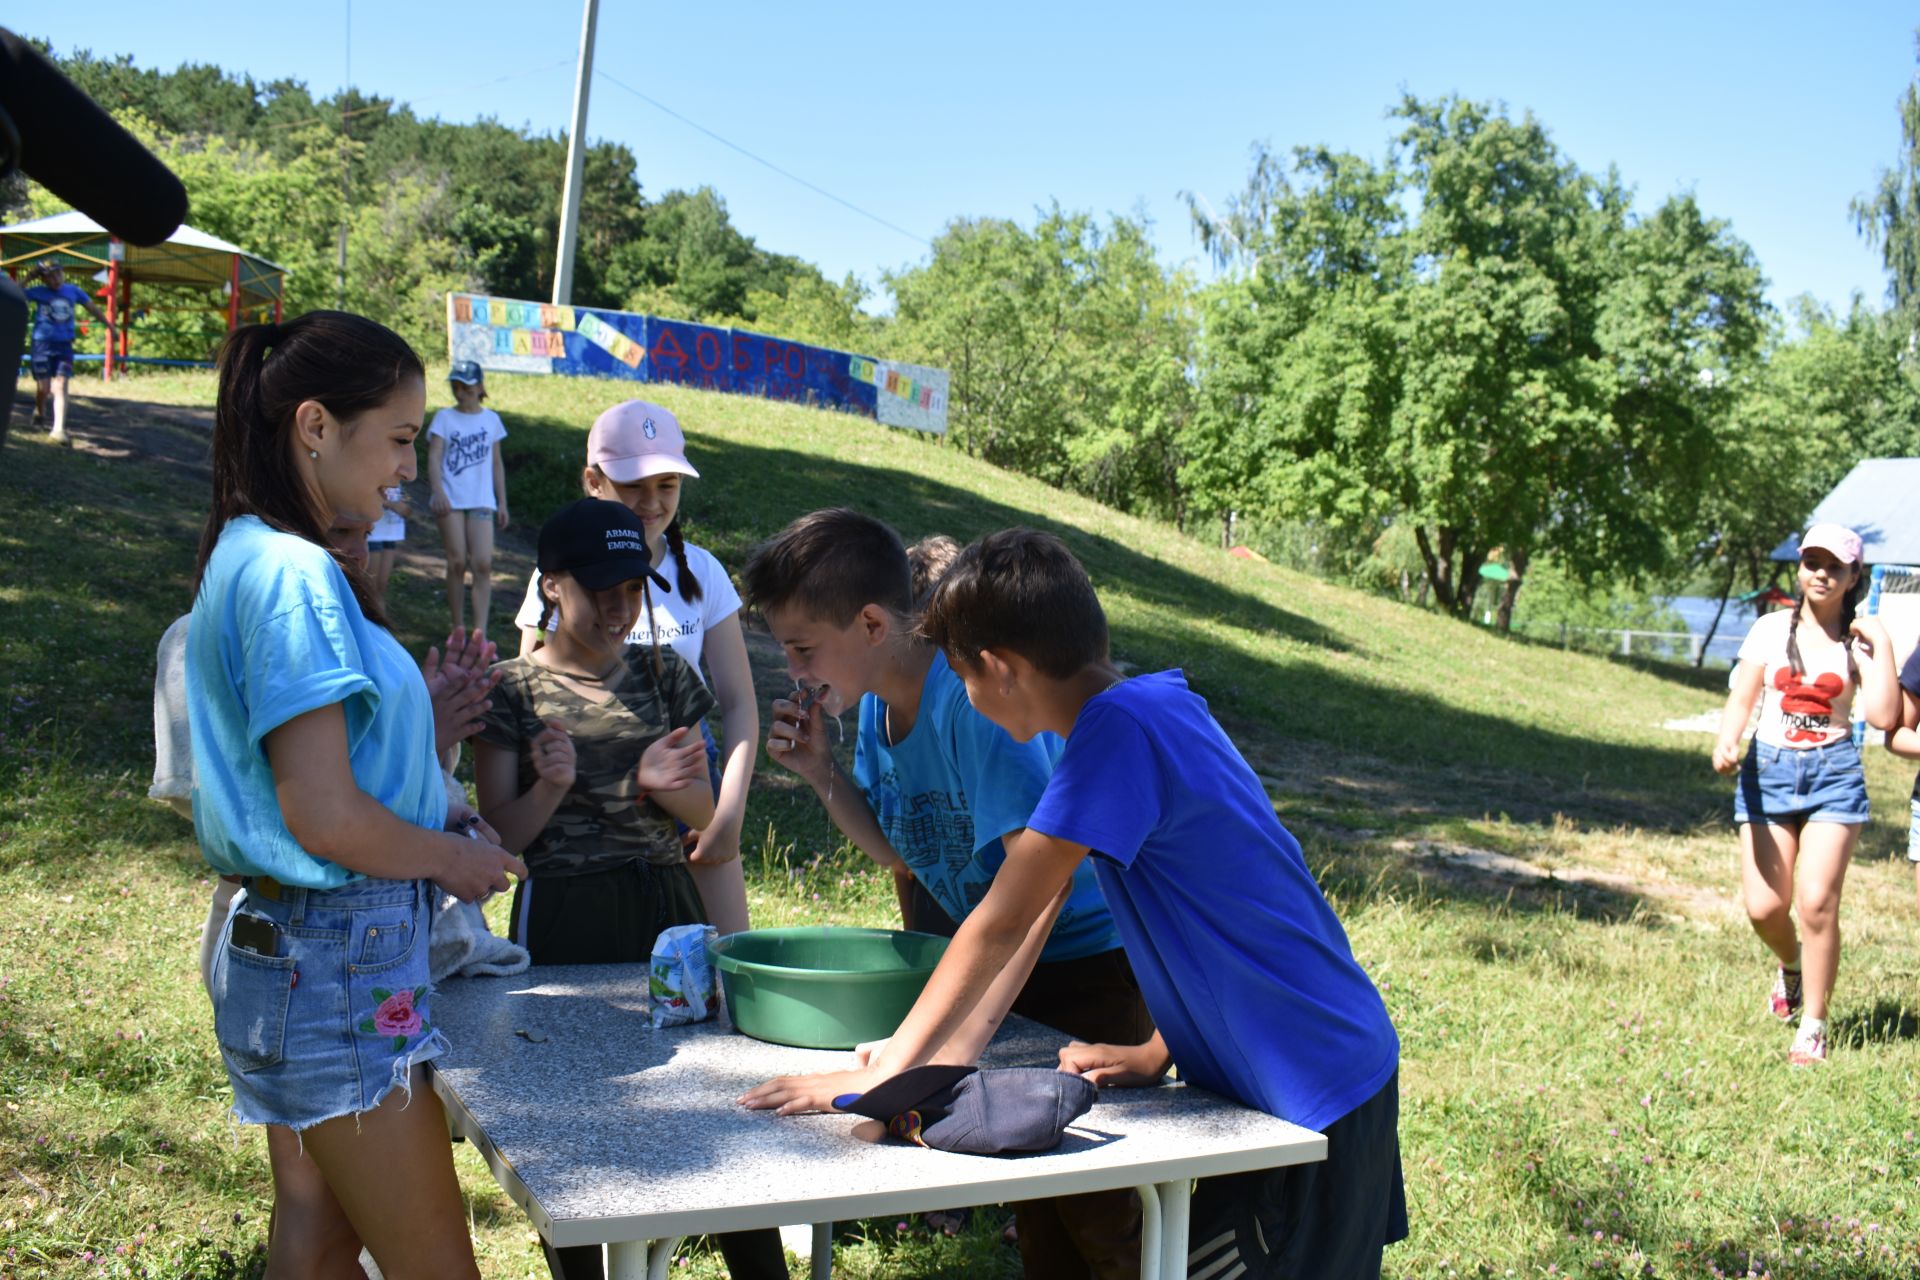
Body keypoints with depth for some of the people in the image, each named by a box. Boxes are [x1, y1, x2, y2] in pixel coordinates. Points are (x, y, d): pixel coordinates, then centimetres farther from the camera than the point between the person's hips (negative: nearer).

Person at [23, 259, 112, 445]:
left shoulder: (73, 291, 4)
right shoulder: (38, 292, -3)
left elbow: (93, 309, 16)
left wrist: (110, 326, 20)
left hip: (64, 346, 1)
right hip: (42, 345, -1)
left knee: (60, 386, -10)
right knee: (43, 388, 3)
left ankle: (59, 429, -13)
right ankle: (40, 412, 36)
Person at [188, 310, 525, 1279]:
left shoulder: (251, 557, 12)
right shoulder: (295, 577, -19)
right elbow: (325, 818, -23)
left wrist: (435, 813, 7)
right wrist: (452, 857, -7)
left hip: (281, 944, 10)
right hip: (337, 965, -10)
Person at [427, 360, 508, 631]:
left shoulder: (491, 419, 12)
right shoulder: (444, 417, 5)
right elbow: (434, 457, -4)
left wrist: (502, 502, 13)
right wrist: (438, 492, -20)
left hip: (482, 501, 1)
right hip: (450, 500, -1)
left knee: (483, 564, -10)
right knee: (457, 562, -1)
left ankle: (480, 634, -12)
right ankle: (458, 627, 11)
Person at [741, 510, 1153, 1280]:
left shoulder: (973, 696, -29)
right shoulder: (878, 705, -1)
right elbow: (906, 854, 9)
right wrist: (822, 777, -7)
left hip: (1090, 965, -8)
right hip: (1004, 972, 9)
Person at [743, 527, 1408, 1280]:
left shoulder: (1119, 731, -22)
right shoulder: (1161, 706, 6)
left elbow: (1001, 925, -20)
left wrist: (882, 1073, -12)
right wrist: (1159, 1052, 7)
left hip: (1317, 1099, -9)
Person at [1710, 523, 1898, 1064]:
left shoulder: (1860, 641, 2)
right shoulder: (1773, 628, 5)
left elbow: (1883, 716, -11)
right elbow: (1741, 698, 1)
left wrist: (1880, 645, -10)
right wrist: (1725, 741, -18)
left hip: (1833, 773, -1)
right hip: (1769, 769, 1)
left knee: (1817, 901, -12)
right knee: (1763, 907, -3)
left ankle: (1813, 1026, 3)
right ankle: (1791, 964, 34)